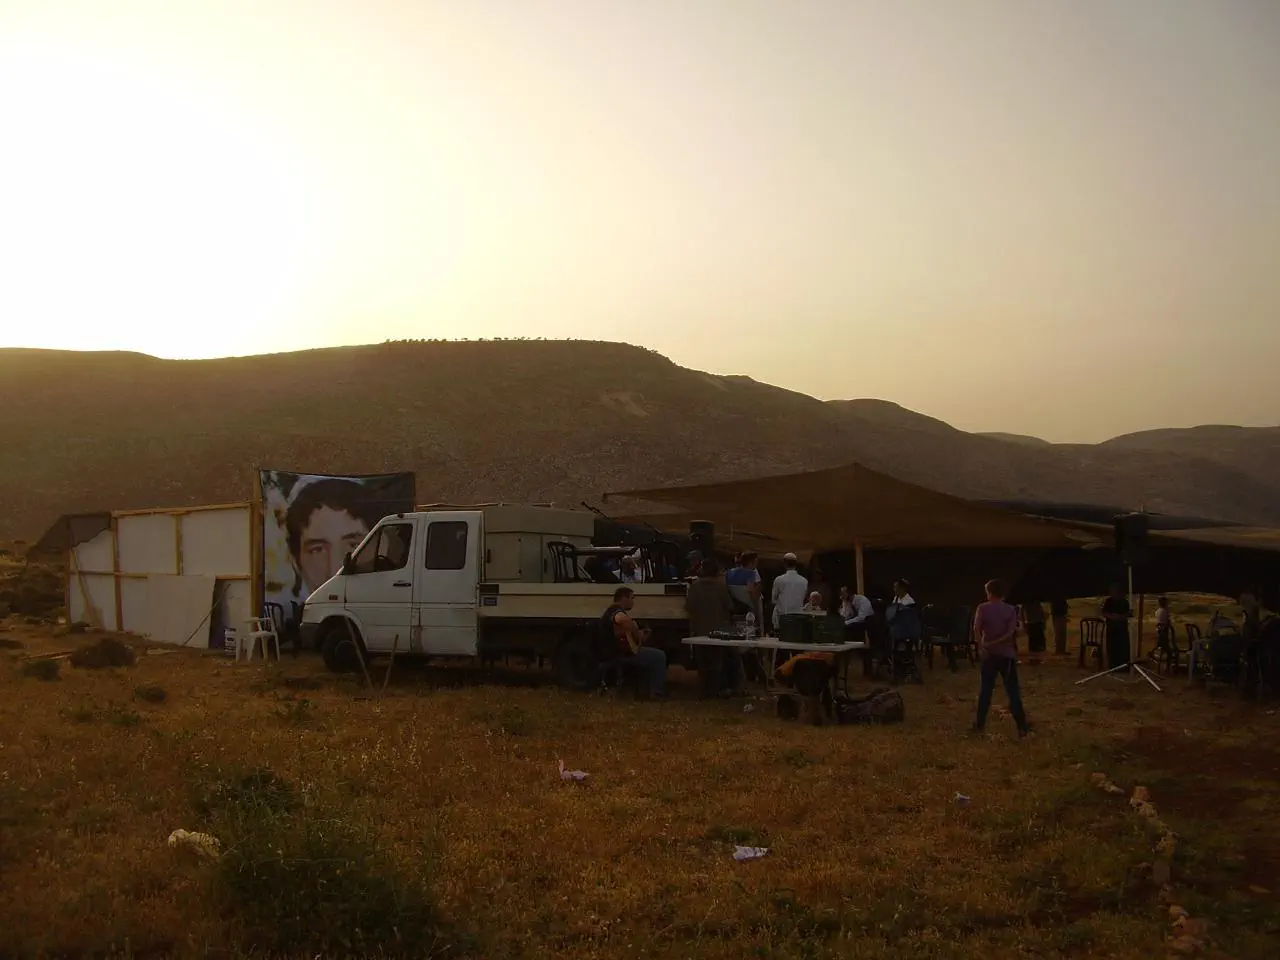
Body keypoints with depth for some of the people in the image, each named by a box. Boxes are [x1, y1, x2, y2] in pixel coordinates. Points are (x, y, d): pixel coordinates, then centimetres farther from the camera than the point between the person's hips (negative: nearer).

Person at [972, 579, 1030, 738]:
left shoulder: (983, 608, -3)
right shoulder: (1011, 609, 0)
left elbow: (976, 629, -15)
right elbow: (1010, 633, -12)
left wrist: (982, 645, -10)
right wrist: (994, 643, -11)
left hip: (988, 654, 0)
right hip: (1007, 654, 0)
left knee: (985, 690, 8)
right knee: (1013, 691, 3)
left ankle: (980, 724, 11)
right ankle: (1022, 726, 0)